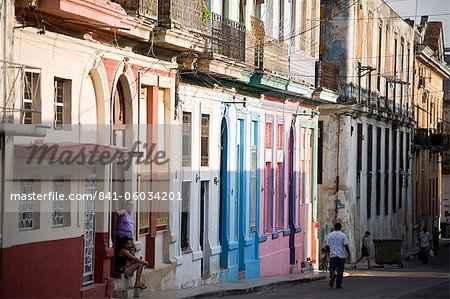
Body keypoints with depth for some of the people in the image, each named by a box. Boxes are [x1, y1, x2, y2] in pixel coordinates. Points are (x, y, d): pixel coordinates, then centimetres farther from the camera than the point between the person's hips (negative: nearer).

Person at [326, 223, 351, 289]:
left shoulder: (330, 235, 4)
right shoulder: (343, 235, -4)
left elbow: (327, 246, 8)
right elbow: (346, 246, -10)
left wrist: (328, 252, 24)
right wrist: (349, 254, -2)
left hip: (332, 255, 2)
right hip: (341, 256, -2)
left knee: (332, 268, 11)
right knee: (340, 271, 5)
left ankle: (332, 275, -21)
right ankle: (338, 285, 7)